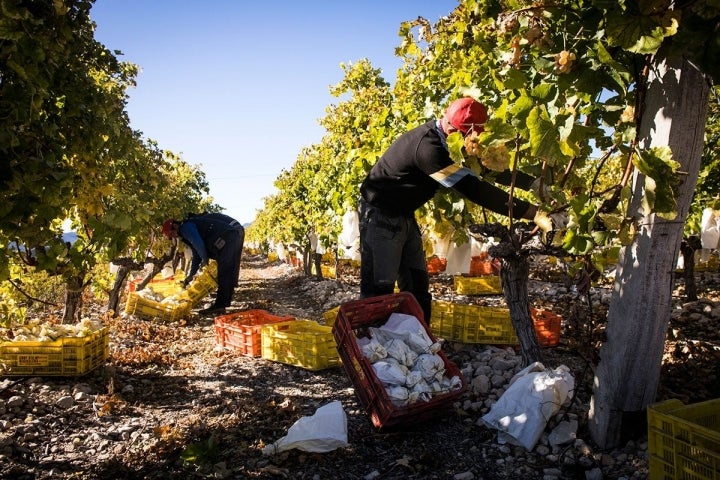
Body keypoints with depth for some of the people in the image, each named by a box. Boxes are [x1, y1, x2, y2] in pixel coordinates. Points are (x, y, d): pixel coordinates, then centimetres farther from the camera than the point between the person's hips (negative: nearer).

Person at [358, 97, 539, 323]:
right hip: (381, 215, -10)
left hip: (404, 215, 10)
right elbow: (473, 188, -33)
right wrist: (533, 212, -31)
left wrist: (534, 183, 0)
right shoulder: (428, 146, -30)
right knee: (379, 289, -8)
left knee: (418, 286, 9)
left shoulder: (439, 137, 1)